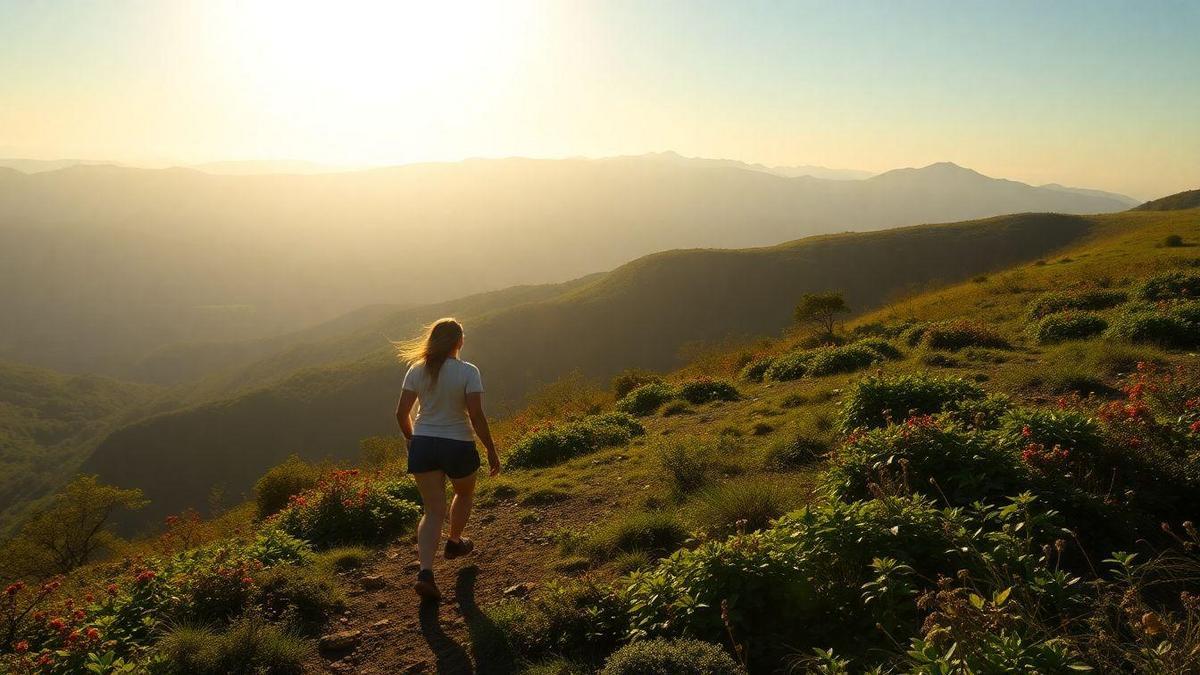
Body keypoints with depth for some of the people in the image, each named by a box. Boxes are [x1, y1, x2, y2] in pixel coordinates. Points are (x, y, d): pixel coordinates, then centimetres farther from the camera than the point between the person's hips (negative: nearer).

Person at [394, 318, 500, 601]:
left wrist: (412, 439, 19)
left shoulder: (417, 370, -1)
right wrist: (491, 450, -7)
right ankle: (454, 543, 47)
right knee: (464, 493, 28)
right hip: (458, 447, -3)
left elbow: (401, 413, 1)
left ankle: (425, 572, -11)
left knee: (433, 511, 6)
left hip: (423, 446, 3)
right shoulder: (468, 372, -13)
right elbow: (476, 417, -17)